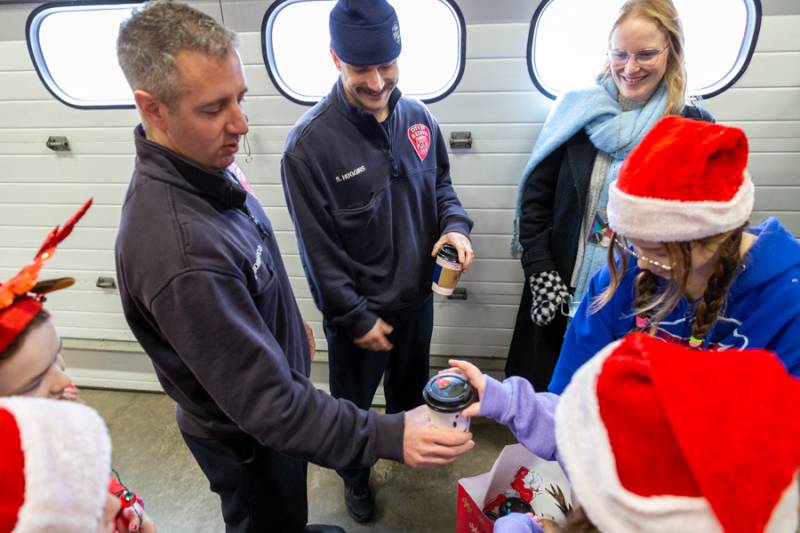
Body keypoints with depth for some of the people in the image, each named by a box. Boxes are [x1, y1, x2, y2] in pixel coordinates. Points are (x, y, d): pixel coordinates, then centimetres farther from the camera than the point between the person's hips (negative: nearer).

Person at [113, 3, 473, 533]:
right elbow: (265, 404, -35)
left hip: (275, 388, 8)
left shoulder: (206, 165, -10)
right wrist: (387, 437, -37)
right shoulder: (178, 252, -41)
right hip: (245, 437, -8)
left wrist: (293, 323, 17)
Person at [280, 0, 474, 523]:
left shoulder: (419, 117, -6)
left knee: (410, 387, 29)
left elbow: (440, 184, 9)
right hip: (357, 308, -4)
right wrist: (355, 317, -14)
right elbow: (318, 248, -18)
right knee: (354, 403, 21)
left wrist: (455, 225, -12)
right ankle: (355, 475, 50)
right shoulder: (309, 142, -21)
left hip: (417, 295, 5)